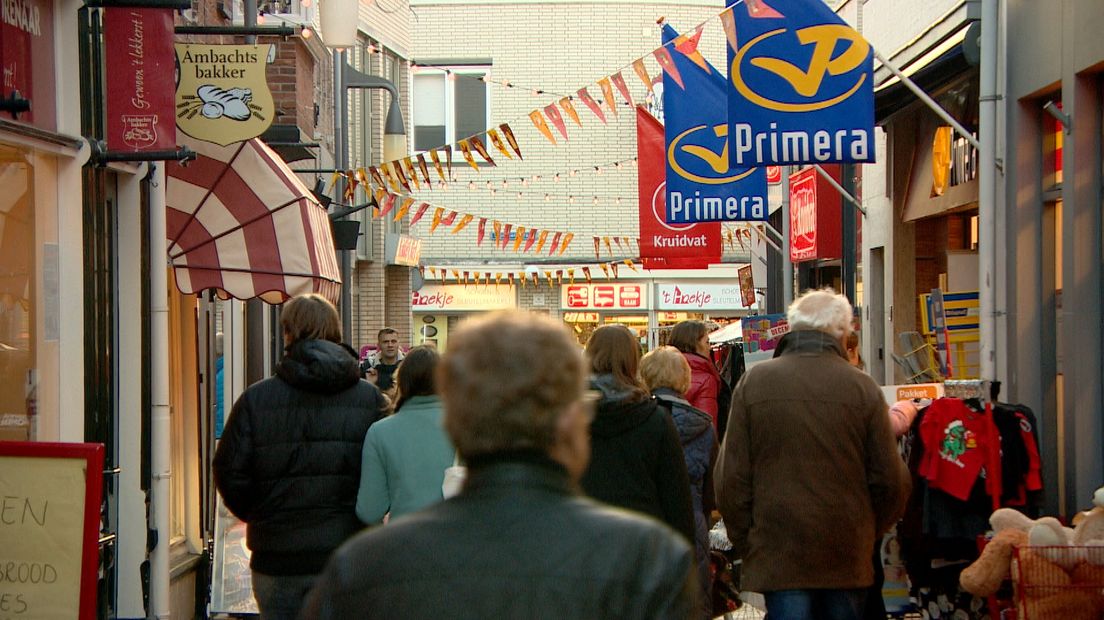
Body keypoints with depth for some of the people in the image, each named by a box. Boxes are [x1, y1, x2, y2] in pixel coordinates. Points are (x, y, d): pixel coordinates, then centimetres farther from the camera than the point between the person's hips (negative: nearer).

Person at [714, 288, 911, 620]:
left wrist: (744, 543, 11)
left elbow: (730, 477, 1)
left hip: (777, 555, -1)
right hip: (848, 555, 1)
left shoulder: (753, 382, -1)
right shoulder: (862, 387, -2)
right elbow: (890, 479, 1)